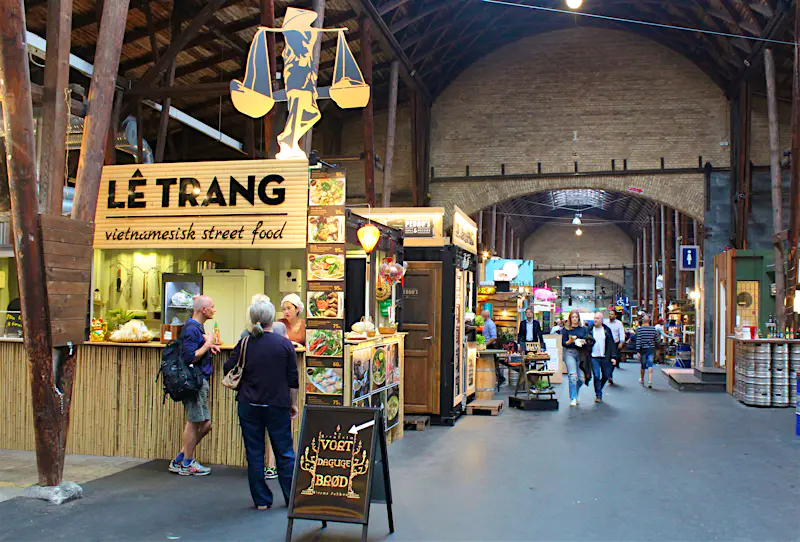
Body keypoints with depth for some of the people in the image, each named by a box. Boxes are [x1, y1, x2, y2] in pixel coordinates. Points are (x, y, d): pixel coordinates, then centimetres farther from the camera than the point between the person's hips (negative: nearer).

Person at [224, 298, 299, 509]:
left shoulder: (245, 344, -3)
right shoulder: (284, 344, -4)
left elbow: (229, 369, 0)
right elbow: (293, 379, 0)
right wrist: (293, 404, 10)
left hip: (249, 405, 1)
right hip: (278, 405, 0)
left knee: (254, 453, 9)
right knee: (284, 453, 10)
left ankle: (261, 500, 14)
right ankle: (292, 498, 16)